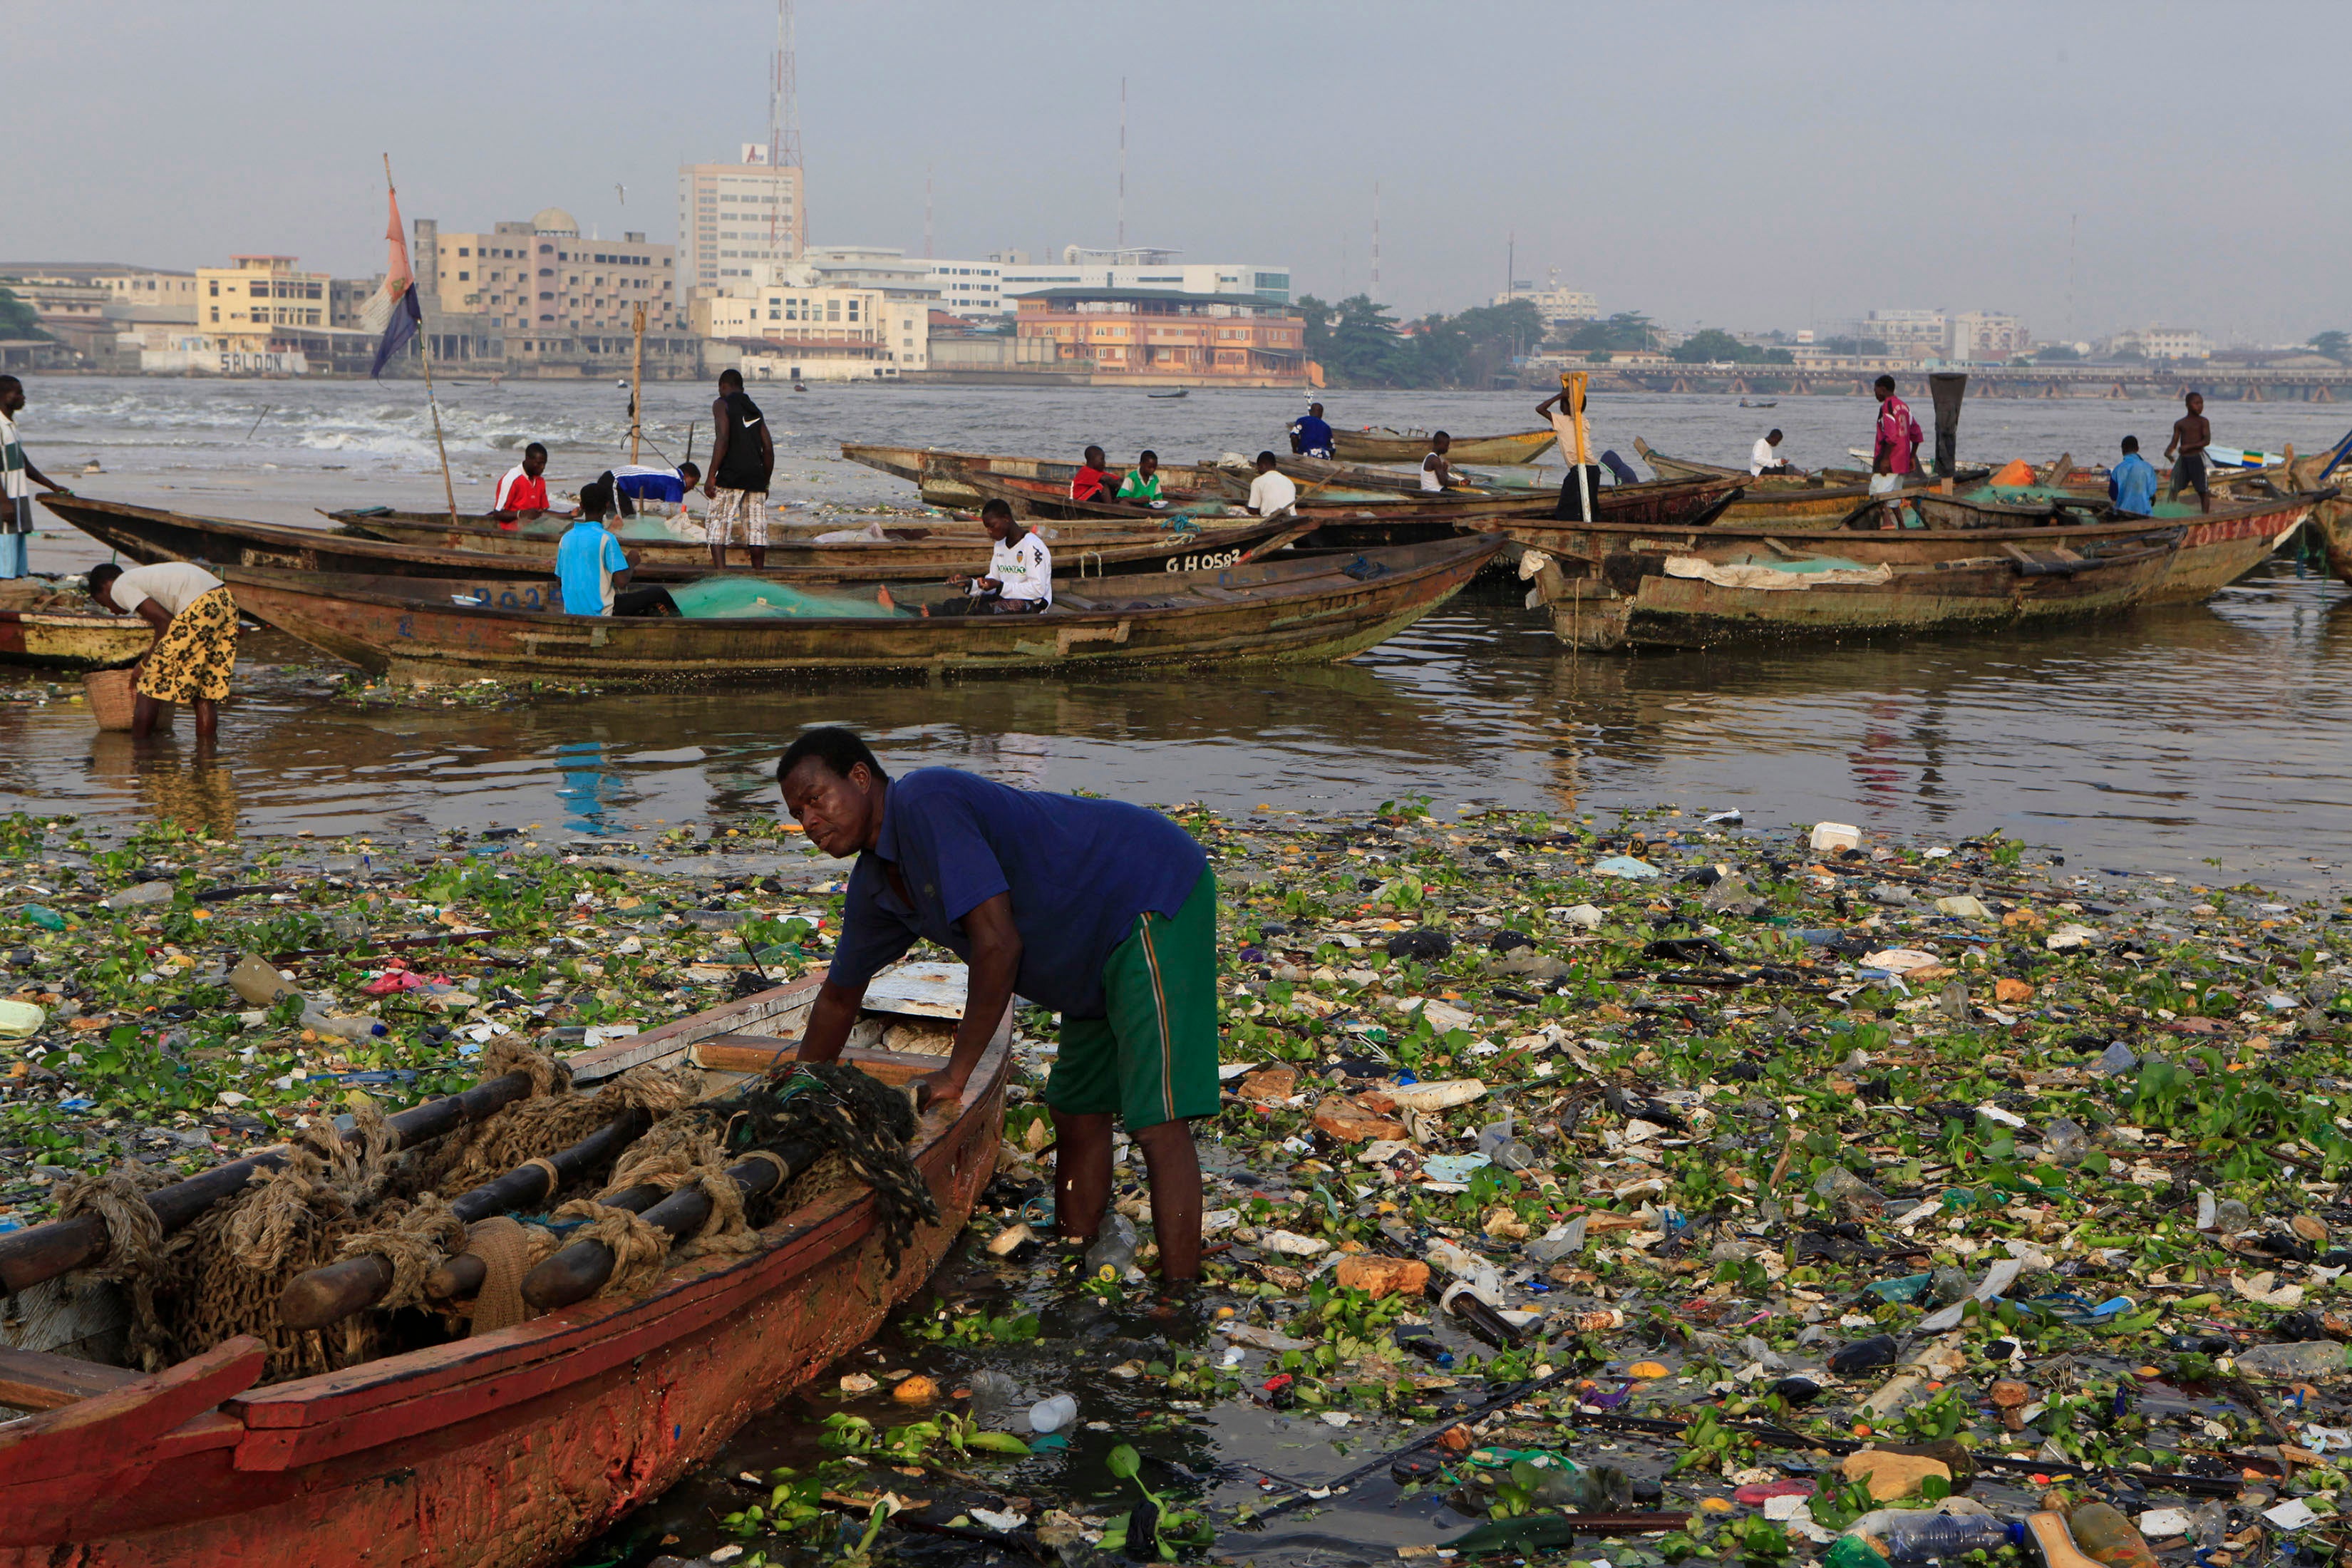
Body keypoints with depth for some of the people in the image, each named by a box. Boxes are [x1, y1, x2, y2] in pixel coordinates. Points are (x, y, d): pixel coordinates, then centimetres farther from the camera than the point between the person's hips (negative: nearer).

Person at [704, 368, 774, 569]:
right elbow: (768, 449, 15)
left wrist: (711, 477, -11)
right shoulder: (755, 410, 20)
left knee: (717, 528, -4)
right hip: (756, 477, 6)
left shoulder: (722, 404, 2)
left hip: (731, 475, -6)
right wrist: (765, 483, 22)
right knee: (757, 529, 6)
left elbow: (722, 440, -11)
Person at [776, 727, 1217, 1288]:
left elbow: (998, 943, -26)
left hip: (1155, 897, -10)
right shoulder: (874, 886, 9)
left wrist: (956, 1074, -16)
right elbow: (840, 996, 24)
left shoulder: (925, 804, -22)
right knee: (1078, 1112, 14)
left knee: (1156, 1122, -15)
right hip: (1099, 953, 10)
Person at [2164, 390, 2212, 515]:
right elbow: (2174, 443, 9)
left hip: (2197, 458, -3)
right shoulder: (2180, 424, 10)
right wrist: (2168, 452, -14)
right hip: (2183, 459, 3)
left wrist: (2189, 446, -21)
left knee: (2203, 491, -2)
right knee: (2173, 489, -1)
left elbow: (2207, 441, -11)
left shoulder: (2203, 422, 1)